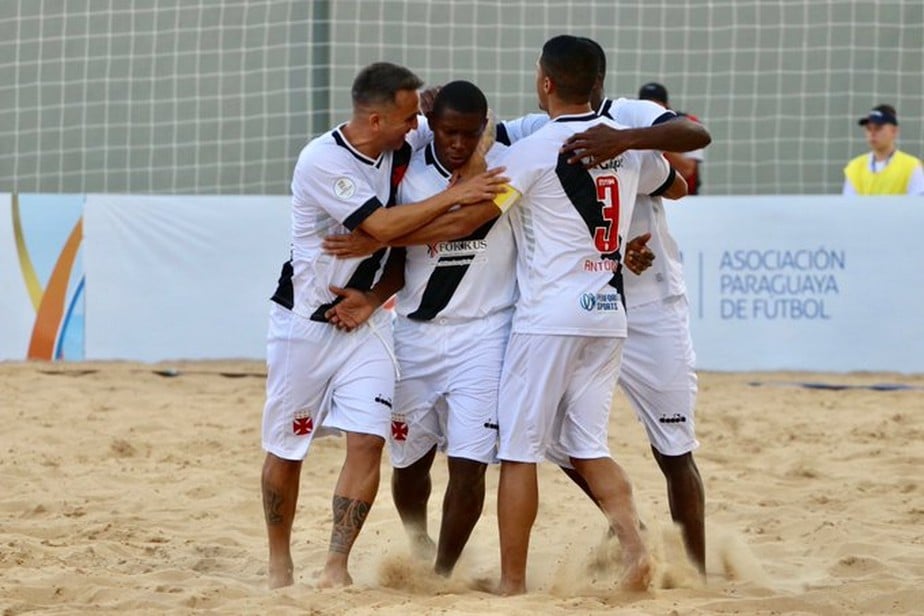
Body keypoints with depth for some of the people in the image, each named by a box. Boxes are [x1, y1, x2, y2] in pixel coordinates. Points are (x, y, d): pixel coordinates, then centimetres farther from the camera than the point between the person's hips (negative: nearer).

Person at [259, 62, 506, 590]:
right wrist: (455, 196, -27)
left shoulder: (404, 143, -4)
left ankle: (337, 566, -8)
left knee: (368, 441, -11)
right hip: (306, 322, -4)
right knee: (286, 448, 7)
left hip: (366, 321, 5)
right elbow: (383, 226, -28)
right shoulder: (322, 162, -22)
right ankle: (279, 562, 25)